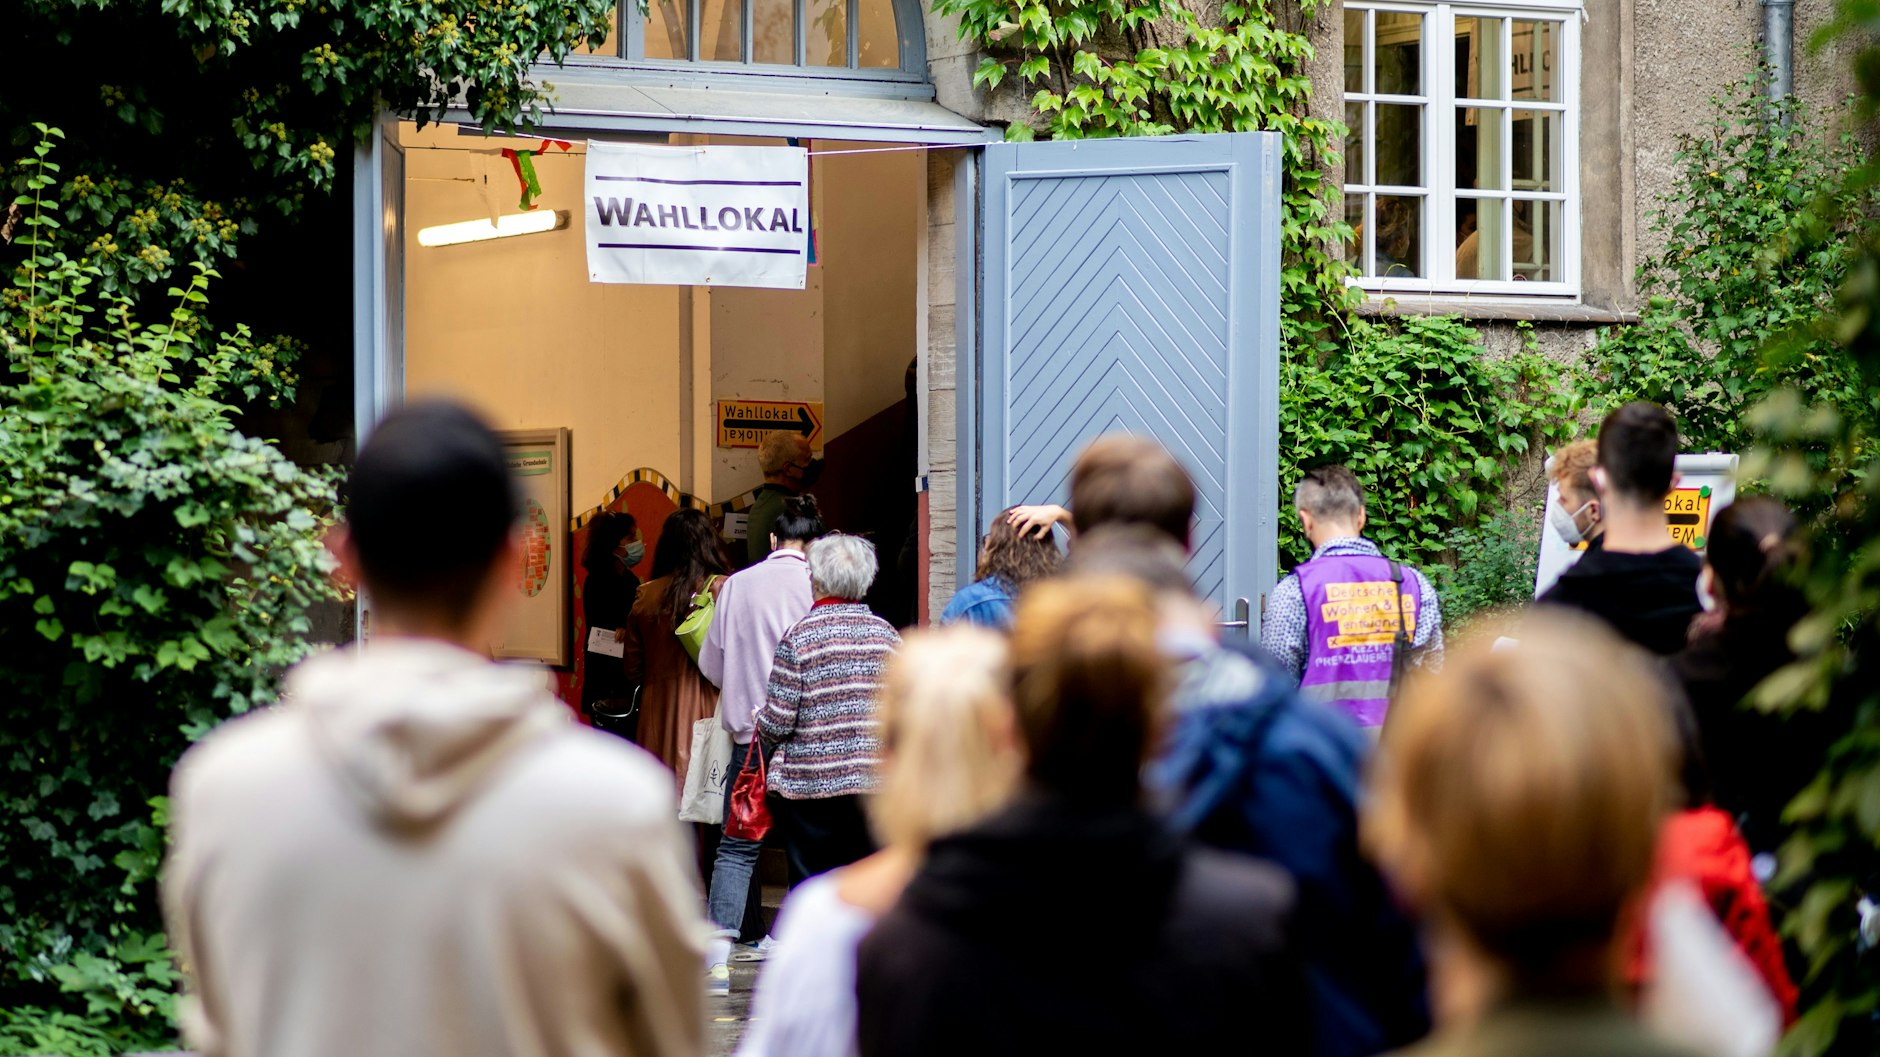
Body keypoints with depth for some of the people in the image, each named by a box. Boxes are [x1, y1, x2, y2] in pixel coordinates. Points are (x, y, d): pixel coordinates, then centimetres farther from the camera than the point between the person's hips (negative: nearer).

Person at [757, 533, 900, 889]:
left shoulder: (799, 637, -8)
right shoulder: (887, 635, 3)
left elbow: (776, 723, -10)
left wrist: (760, 719, 12)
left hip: (810, 783, -3)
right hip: (876, 782, 3)